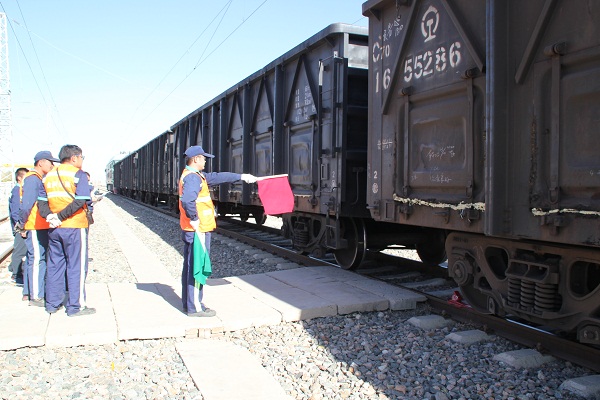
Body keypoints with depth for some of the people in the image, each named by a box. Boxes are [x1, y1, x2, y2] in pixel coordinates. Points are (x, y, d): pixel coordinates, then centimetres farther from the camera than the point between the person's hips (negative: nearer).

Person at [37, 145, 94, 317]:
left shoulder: (48, 175, 13)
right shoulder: (78, 174, -8)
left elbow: (41, 201, 6)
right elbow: (80, 202, -20)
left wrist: (50, 216, -7)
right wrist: (60, 216, -15)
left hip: (54, 229, 7)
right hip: (74, 227, -7)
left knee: (54, 265, 15)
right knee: (76, 266, 0)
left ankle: (52, 304, 22)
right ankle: (76, 306, 5)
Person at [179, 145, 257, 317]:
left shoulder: (196, 175, 15)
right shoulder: (192, 177, -18)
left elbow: (217, 177, 22)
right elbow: (187, 200, -35)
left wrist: (241, 176, 24)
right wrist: (194, 219, -23)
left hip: (190, 231, 11)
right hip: (198, 230, -11)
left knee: (190, 267, 16)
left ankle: (189, 303, 27)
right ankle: (195, 307, 3)